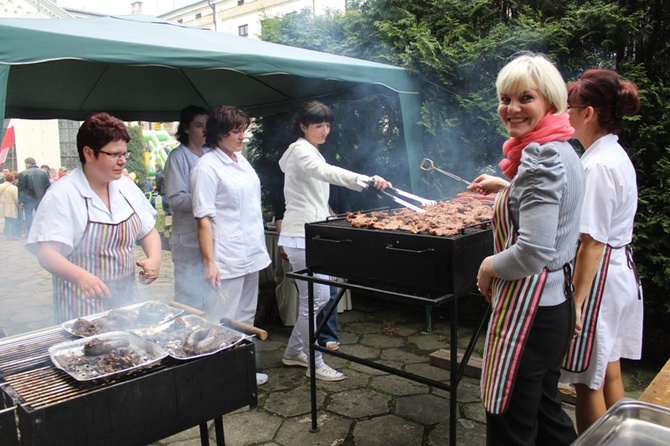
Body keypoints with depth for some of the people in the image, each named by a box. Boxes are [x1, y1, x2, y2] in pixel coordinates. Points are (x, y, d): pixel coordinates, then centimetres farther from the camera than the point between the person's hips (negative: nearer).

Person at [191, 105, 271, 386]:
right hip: (226, 258, -9)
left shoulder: (241, 160, 10)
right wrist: (209, 262, -20)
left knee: (246, 316, 18)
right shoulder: (207, 167, -14)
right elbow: (203, 219, -17)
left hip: (251, 253, 9)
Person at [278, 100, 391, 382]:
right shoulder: (301, 150, -14)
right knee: (314, 300, -4)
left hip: (311, 233, 10)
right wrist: (366, 180, -49)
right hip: (302, 236, -10)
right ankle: (315, 363, 10)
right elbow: (327, 172, -35)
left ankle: (294, 352, 27)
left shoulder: (309, 151, 19)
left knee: (320, 297, 14)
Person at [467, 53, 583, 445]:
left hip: (528, 307, -10)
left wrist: (490, 266, -11)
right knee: (545, 409, 25)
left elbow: (534, 253, -28)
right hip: (556, 301, 10)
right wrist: (507, 187, 29)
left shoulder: (541, 157, -20)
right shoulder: (563, 149, 10)